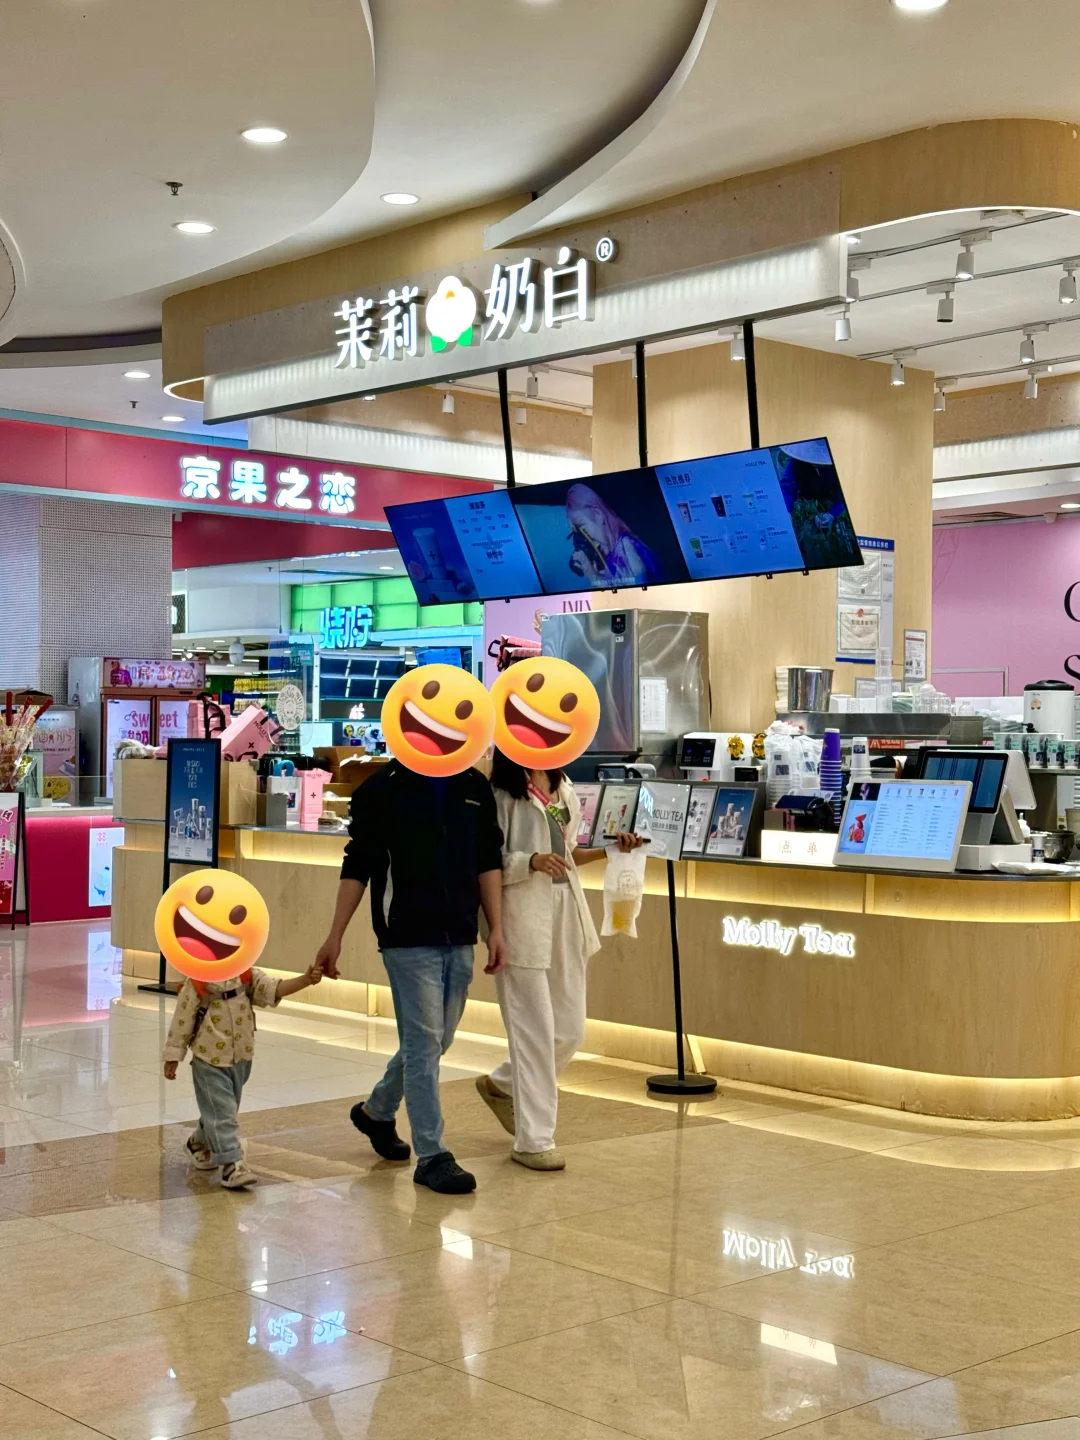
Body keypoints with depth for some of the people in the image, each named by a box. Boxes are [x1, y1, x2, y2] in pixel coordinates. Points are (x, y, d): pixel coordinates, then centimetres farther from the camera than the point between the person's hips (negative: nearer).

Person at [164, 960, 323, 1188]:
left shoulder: (248, 978, -4)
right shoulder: (197, 984, -15)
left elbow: (276, 989, -18)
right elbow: (182, 1020, -8)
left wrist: (306, 979, -35)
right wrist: (172, 1057, -4)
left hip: (241, 1059, 5)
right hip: (209, 1060, -5)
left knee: (219, 1109, 22)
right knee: (221, 1111, -9)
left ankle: (199, 1143, 47)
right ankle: (232, 1164, -7)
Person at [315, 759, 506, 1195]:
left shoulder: (475, 788, 6)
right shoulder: (382, 790, -6)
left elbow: (489, 861, 11)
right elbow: (357, 866, -3)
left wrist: (495, 929, 6)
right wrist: (335, 936, -3)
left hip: (459, 938, 5)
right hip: (408, 939, -5)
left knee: (437, 1040, 15)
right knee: (423, 1041, -4)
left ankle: (376, 1111, 38)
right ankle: (431, 1156, 3)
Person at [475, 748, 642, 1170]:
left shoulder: (563, 790, 13)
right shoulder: (502, 795, -8)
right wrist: (532, 862, -25)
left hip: (566, 917, 7)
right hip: (522, 922, -7)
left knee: (570, 1029, 11)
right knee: (535, 1031, -3)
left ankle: (501, 1085, 36)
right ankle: (533, 1139, 9)